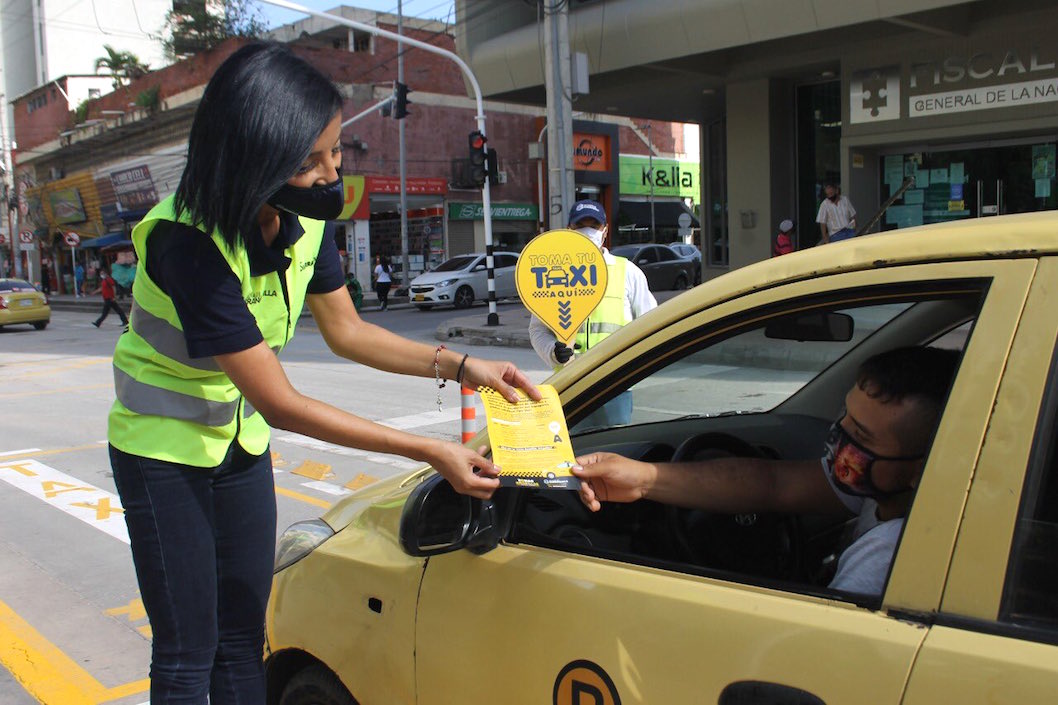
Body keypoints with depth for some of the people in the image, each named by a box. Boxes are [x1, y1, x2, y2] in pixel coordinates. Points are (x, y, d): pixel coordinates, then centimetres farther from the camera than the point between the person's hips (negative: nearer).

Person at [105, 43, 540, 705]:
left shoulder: (308, 216, -12)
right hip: (164, 450, -6)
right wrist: (432, 451, -31)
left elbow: (346, 329, 2)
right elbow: (279, 403, -31)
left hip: (241, 442, 6)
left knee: (243, 639, 13)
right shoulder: (188, 241, -32)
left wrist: (461, 366, -10)